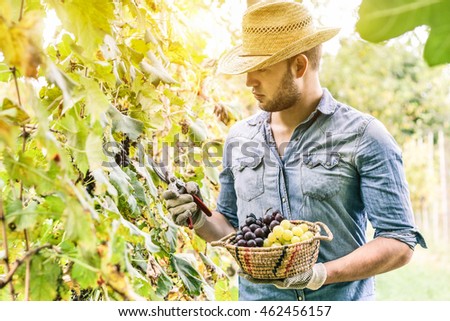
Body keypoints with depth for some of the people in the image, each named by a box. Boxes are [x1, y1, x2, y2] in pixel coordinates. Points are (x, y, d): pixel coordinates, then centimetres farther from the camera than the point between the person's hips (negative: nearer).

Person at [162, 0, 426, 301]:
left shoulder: (363, 136, -11)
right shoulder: (239, 138, 3)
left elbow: (399, 243, -12)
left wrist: (321, 275, -23)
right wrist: (200, 219, -7)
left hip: (340, 300, -4)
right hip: (255, 300, 4)